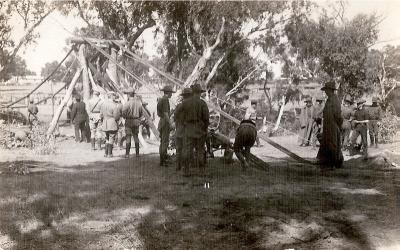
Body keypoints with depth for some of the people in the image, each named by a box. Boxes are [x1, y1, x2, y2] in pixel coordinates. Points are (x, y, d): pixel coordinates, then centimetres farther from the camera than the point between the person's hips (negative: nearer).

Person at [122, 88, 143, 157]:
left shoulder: (127, 103, -15)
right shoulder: (138, 102, 1)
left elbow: (123, 113, -13)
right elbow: (141, 113, 7)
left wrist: (125, 117, 7)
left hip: (129, 121, -5)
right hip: (136, 121, 5)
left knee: (128, 137, 0)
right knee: (136, 137, 13)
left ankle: (127, 154, 0)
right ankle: (137, 153, 15)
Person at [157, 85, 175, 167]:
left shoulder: (160, 100, 15)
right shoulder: (165, 99, -14)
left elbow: (158, 113, 20)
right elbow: (165, 113, -21)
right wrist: (170, 124, -19)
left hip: (161, 121, 10)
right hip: (165, 122, -10)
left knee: (162, 142, 12)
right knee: (165, 142, -8)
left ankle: (162, 160, 16)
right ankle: (164, 161, -8)